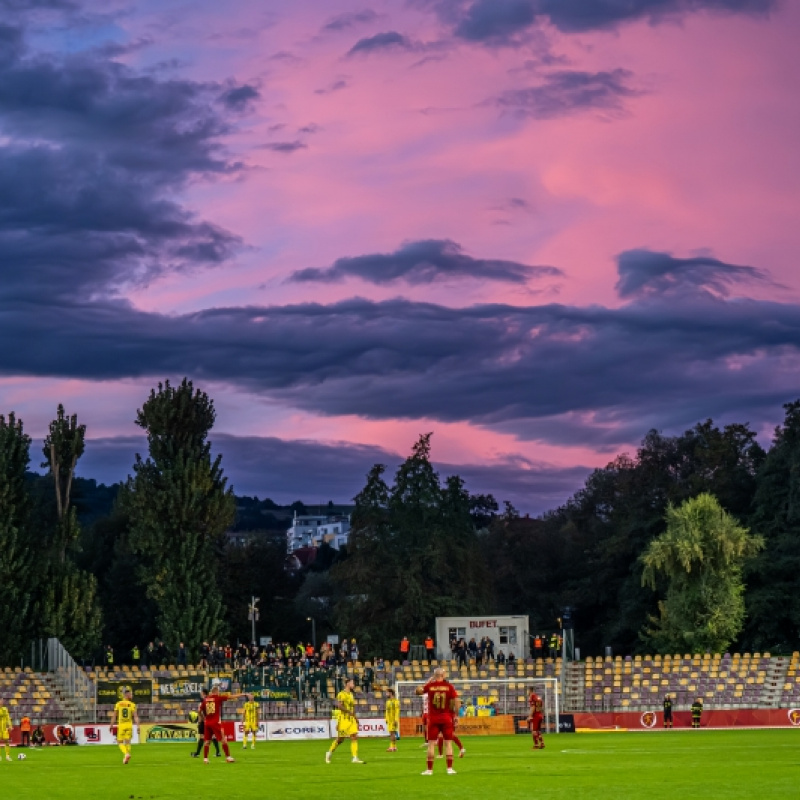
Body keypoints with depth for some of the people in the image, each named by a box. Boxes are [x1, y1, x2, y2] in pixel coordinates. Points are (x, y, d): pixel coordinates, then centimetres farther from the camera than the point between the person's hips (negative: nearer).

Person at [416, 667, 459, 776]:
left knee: (431, 743, 4)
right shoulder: (449, 686, -4)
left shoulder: (430, 686, -4)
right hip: (446, 718, 0)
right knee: (448, 743, 6)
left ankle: (429, 769, 3)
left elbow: (418, 691, 11)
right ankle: (450, 768, 3)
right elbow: (456, 701, -7)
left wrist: (429, 681, 16)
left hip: (433, 718, 0)